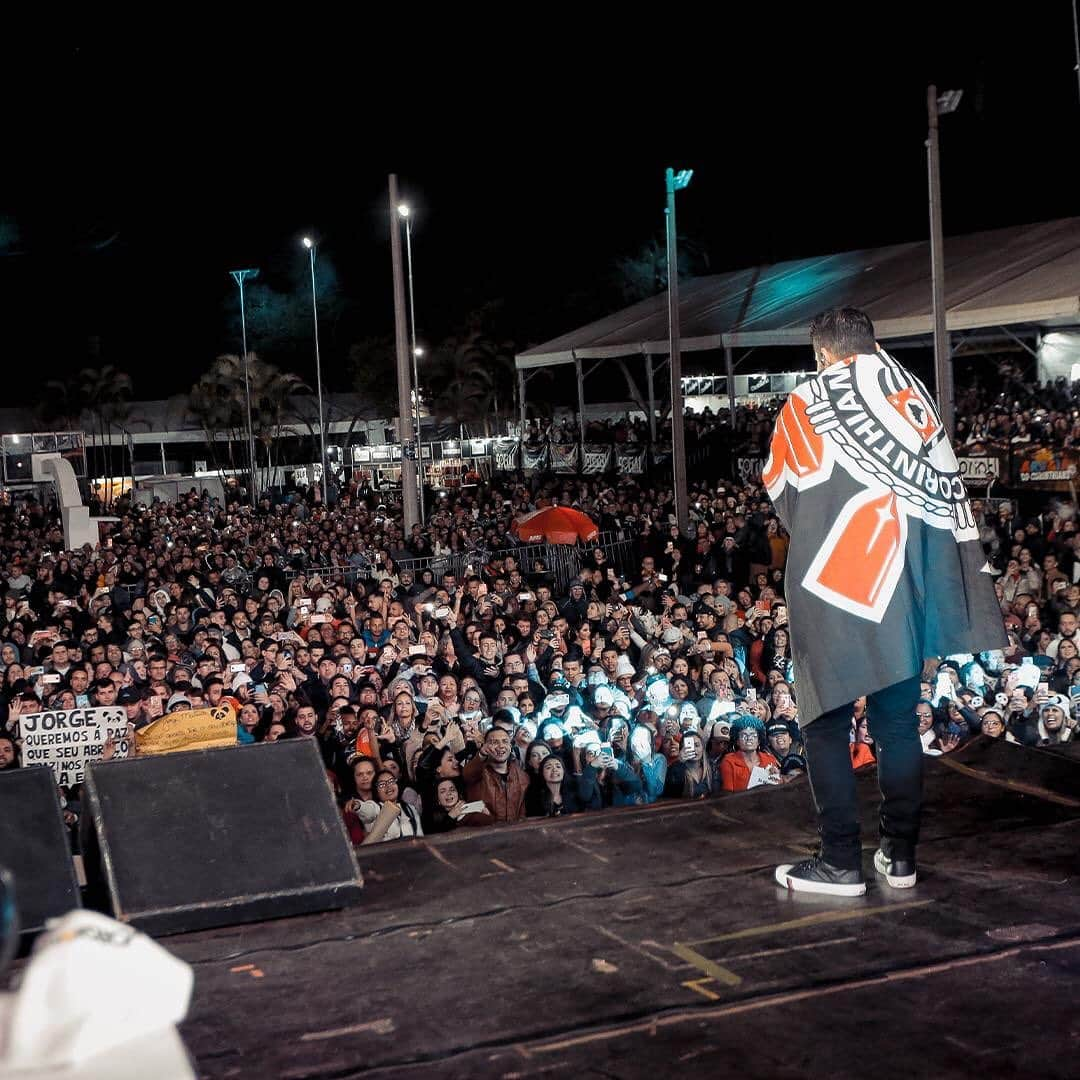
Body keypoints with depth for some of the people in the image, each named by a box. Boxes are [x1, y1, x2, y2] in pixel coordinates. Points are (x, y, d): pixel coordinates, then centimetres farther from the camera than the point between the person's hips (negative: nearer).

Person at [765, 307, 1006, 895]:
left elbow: (779, 492, 11)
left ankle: (840, 862, 3)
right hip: (905, 582, 4)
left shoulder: (805, 403, 0)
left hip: (829, 583, -4)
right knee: (898, 720, 12)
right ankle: (900, 856, 17)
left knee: (827, 721, 4)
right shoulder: (914, 395, 8)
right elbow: (948, 488, 9)